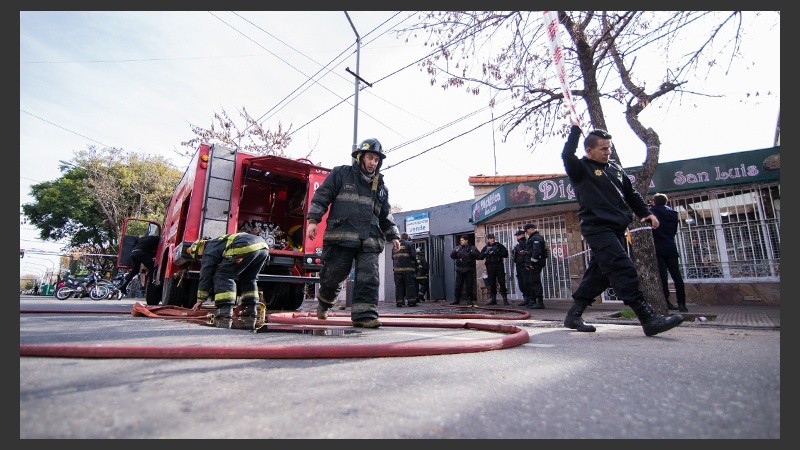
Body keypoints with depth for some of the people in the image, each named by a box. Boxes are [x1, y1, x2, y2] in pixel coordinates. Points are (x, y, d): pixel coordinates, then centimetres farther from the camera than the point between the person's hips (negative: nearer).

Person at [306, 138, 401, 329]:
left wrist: (393, 236, 18)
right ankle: (324, 300, 32)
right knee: (334, 273, 3)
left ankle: (364, 315, -1)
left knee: (369, 277, -7)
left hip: (369, 241, 4)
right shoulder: (341, 174, 8)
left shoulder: (381, 187, 21)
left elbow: (386, 216, 26)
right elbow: (321, 196, 4)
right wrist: (313, 220, -6)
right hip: (341, 236, -3)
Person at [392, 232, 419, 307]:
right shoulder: (409, 244, -3)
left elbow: (392, 257, 16)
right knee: (410, 285, 1)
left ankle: (399, 301, 6)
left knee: (398, 285, 6)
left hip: (397, 269, 4)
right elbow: (413, 255, -10)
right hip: (408, 268, -4)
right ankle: (411, 301, 0)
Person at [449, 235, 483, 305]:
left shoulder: (472, 248, 2)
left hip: (469, 271, -3)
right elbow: (452, 255, 6)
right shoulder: (458, 248, 11)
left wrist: (472, 253, -19)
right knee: (458, 286, 6)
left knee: (469, 286, 1)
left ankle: (470, 300, 11)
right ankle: (457, 300, 13)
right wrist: (455, 251, -13)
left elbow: (479, 256, -5)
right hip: (459, 270, 3)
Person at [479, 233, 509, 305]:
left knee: (502, 283, -5)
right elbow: (481, 256, 5)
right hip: (490, 268, 2)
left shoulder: (499, 245, 7)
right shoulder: (486, 247, 13)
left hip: (499, 266, -2)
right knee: (491, 284, 5)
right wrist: (487, 253, -12)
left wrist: (496, 253, -12)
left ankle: (505, 299, 2)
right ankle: (492, 299, 12)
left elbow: (506, 254, -3)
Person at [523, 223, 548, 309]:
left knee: (536, 282, -9)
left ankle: (540, 303, -7)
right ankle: (533, 301, 25)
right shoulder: (532, 238, 20)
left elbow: (536, 252, -25)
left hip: (535, 264, -11)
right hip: (533, 264, 11)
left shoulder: (536, 238, -14)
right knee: (533, 282, 16)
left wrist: (532, 263, -21)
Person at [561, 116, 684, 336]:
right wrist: (575, 130, -12)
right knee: (623, 269, -15)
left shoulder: (615, 167, 20)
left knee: (599, 273, 8)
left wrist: (646, 213, 17)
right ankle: (649, 319, -13)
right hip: (597, 228, -8)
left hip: (616, 229, 8)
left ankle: (573, 315, 17)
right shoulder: (581, 169, -2)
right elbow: (567, 155, -23)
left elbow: (631, 193, 26)